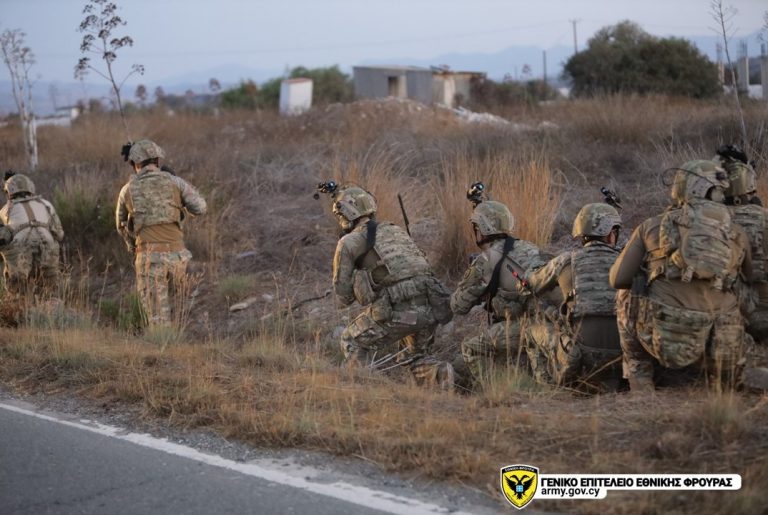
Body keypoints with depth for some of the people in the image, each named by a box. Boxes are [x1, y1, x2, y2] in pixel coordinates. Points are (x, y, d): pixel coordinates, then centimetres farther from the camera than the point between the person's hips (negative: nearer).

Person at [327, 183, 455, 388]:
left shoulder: (349, 242, 7)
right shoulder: (395, 230, 24)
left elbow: (343, 294, 10)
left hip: (398, 310, -5)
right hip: (430, 307, 5)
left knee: (352, 342, 20)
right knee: (418, 357, 27)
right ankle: (439, 374, 0)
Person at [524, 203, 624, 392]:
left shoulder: (565, 261, 7)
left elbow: (530, 286, 25)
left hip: (581, 360, -2)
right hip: (620, 361, 2)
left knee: (533, 330, 25)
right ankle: (605, 383, 12)